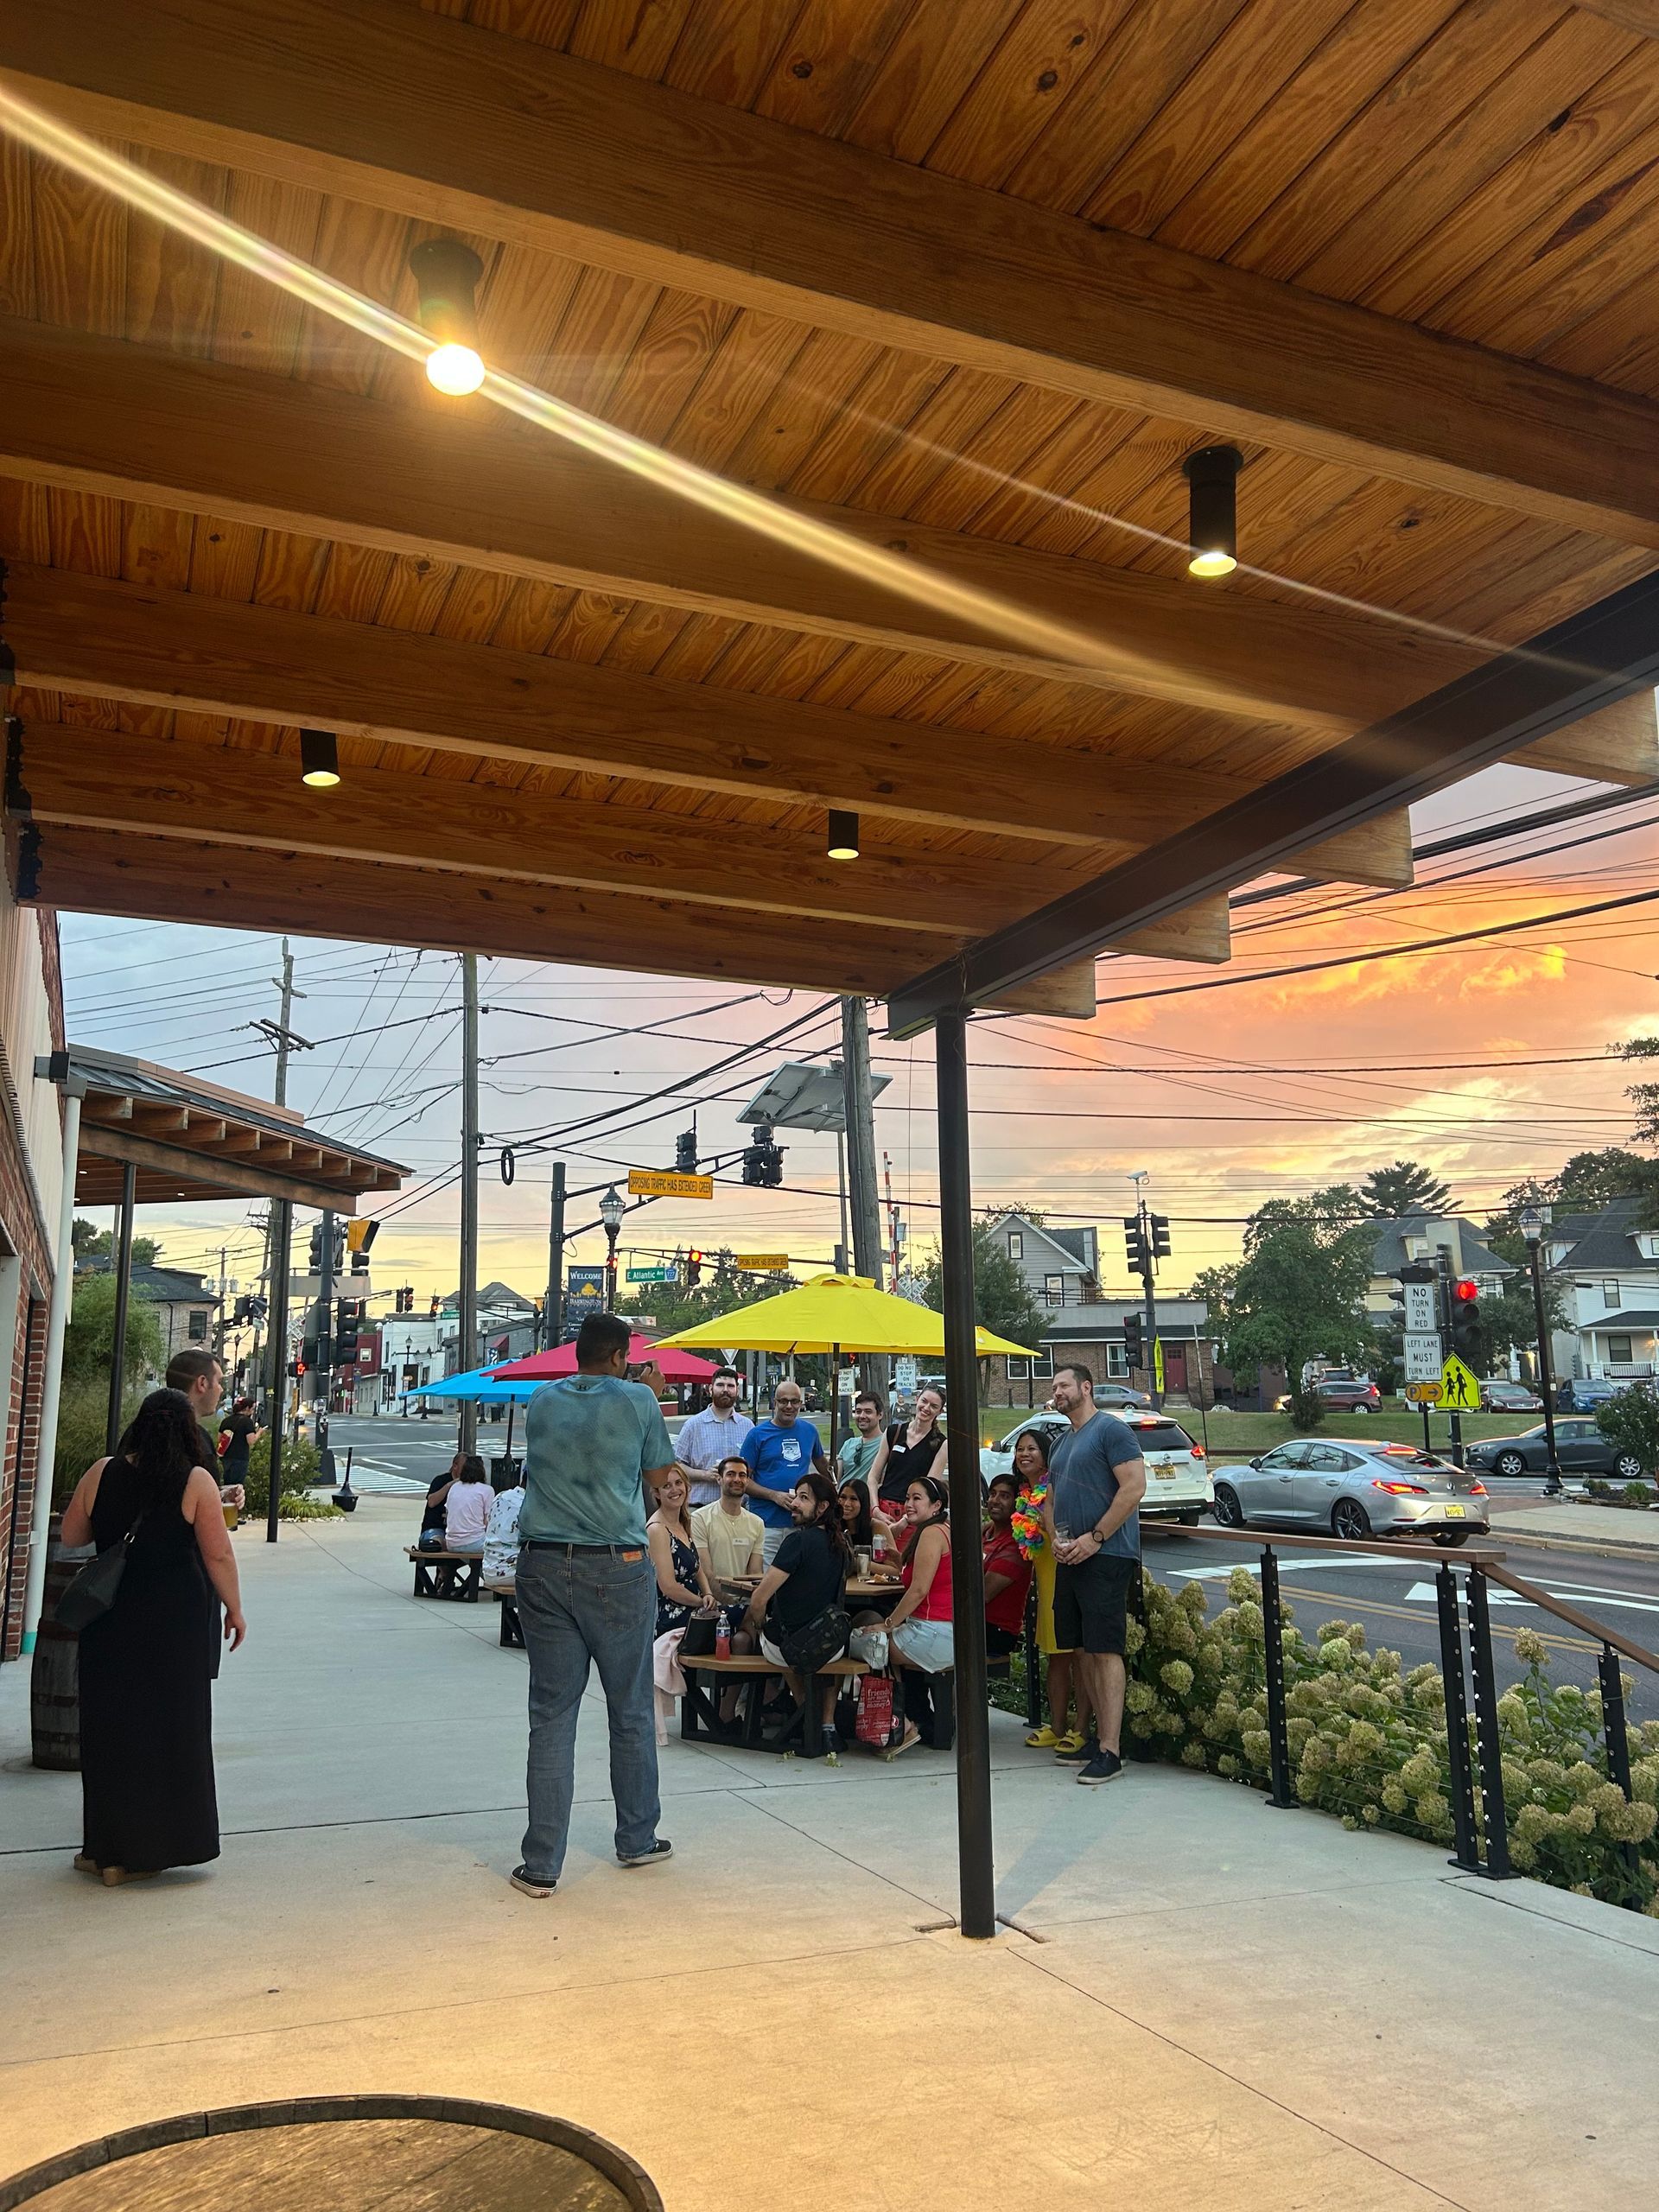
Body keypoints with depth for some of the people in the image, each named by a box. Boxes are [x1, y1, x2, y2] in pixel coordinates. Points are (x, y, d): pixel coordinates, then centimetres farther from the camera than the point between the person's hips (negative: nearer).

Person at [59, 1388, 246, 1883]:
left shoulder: (102, 1474, -4)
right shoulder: (196, 1482, -12)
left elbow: (71, 1535, 7)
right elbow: (219, 1555, -10)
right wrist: (234, 1609, 1)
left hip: (110, 1624, 2)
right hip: (178, 1623, -2)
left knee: (110, 1727, 12)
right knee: (171, 1728, 10)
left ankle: (109, 1851, 19)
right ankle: (159, 1845, 18)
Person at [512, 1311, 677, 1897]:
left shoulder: (541, 1401, 8)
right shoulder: (638, 1400, -3)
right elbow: (660, 1474, 10)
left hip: (544, 1567, 3)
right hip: (618, 1569, -2)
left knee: (551, 1715, 5)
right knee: (631, 1711, 12)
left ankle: (542, 1865, 6)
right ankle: (637, 1839, 26)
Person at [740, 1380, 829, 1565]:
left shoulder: (809, 1431, 11)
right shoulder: (757, 1434, 0)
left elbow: (822, 1464, 28)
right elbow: (743, 1479, -3)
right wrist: (775, 1496, -13)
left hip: (801, 1521, 3)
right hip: (767, 1523, -3)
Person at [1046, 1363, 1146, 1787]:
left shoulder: (1112, 1430, -8)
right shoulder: (1062, 1443, 20)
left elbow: (1134, 1487, -17)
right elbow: (1052, 1500, 24)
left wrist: (1095, 1538, -18)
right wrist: (1056, 1539, 3)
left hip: (1106, 1557, -9)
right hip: (1070, 1559, 9)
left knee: (1105, 1651, -9)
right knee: (1082, 1649, 11)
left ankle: (1109, 1752, -8)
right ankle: (1099, 1736, 19)